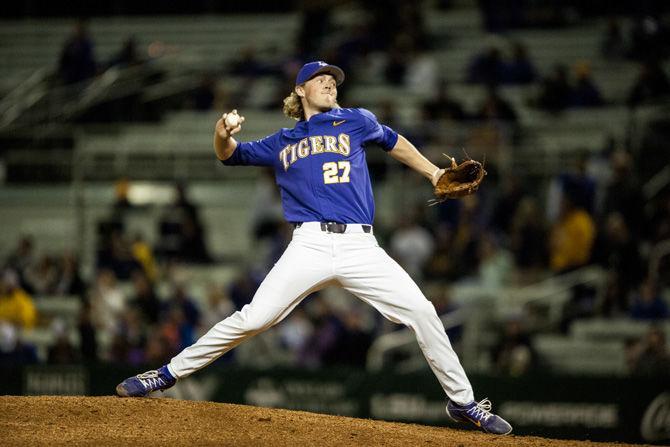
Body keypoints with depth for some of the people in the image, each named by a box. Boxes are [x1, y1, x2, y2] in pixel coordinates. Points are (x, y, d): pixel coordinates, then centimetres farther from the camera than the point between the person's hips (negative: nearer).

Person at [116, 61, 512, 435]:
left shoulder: (356, 122, 16)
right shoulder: (281, 143, 18)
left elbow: (393, 142, 32)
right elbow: (231, 155, 24)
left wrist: (434, 173, 30)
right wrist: (223, 136, 0)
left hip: (360, 246, 0)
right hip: (310, 245, 0)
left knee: (421, 311, -11)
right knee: (253, 320, -12)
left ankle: (462, 402, 2)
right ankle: (168, 374, -1)